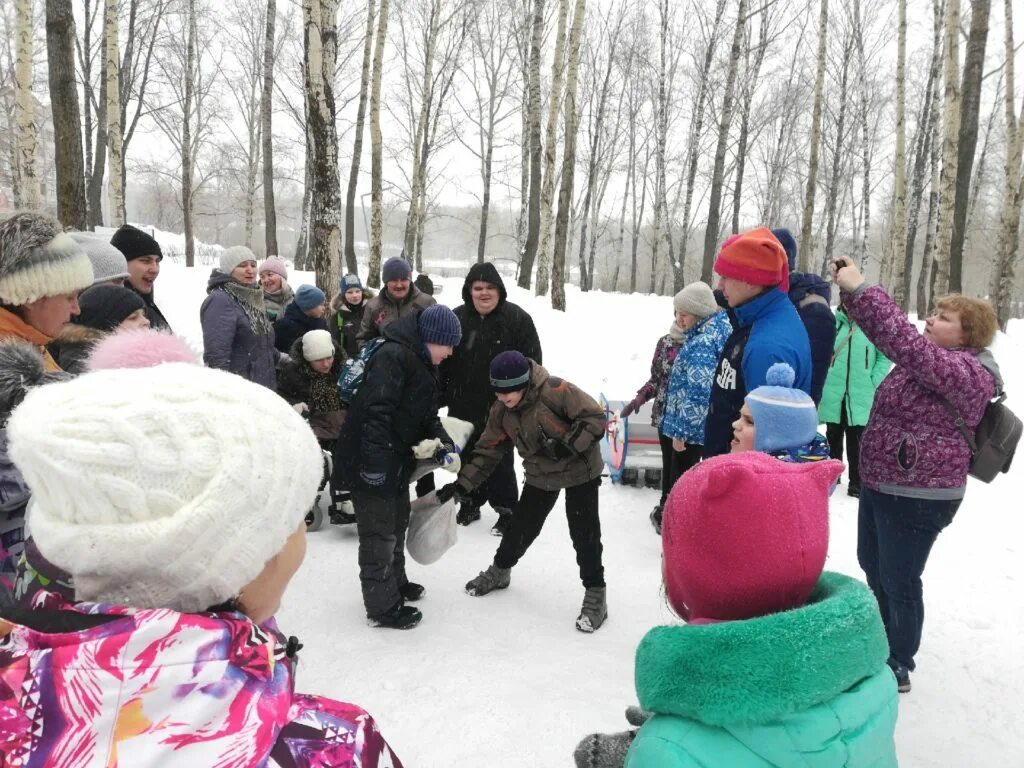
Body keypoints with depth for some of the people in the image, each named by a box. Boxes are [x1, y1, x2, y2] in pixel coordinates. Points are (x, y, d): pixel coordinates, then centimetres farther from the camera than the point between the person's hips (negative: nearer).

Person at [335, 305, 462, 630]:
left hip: (396, 461, 11)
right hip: (371, 464, -11)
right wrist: (375, 463, -30)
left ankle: (395, 583, 43)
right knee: (379, 535, 0)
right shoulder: (393, 357, -23)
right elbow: (376, 412, -29)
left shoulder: (422, 364, 11)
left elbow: (425, 415, 15)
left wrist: (443, 444, 0)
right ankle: (382, 606, 13)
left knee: (397, 523, 24)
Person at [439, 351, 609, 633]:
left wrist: (567, 446, -34)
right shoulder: (501, 411, -11)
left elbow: (596, 417, -26)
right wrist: (462, 485, -11)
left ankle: (595, 594, 10)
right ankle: (500, 571, 38)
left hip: (580, 470, -5)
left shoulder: (555, 391, -30)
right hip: (540, 476, 5)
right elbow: (487, 451, -4)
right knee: (521, 525, 12)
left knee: (584, 533, -6)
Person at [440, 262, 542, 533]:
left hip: (501, 406, -4)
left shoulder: (518, 318, -7)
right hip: (463, 405, 4)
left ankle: (506, 510, 15)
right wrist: (442, 394, 7)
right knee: (467, 456, 15)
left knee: (500, 460, 1)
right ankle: (470, 503, 32)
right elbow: (443, 361, 10)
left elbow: (532, 363, -6)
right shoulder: (456, 318, 3)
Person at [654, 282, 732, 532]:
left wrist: (682, 429, -21)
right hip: (700, 426, 10)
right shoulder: (719, 331, 8)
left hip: (691, 427, -10)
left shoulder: (701, 344, -23)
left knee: (681, 480, 2)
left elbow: (698, 393, -27)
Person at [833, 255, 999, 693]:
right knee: (872, 564, 24)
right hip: (881, 483, 10)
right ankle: (885, 640, 45)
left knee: (899, 581, 3)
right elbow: (886, 331, 8)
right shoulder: (933, 357, 8)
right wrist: (851, 289, -8)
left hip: (917, 496, -10)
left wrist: (860, 289, -34)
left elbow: (904, 343, -35)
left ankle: (898, 668, 21)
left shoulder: (967, 372, -21)